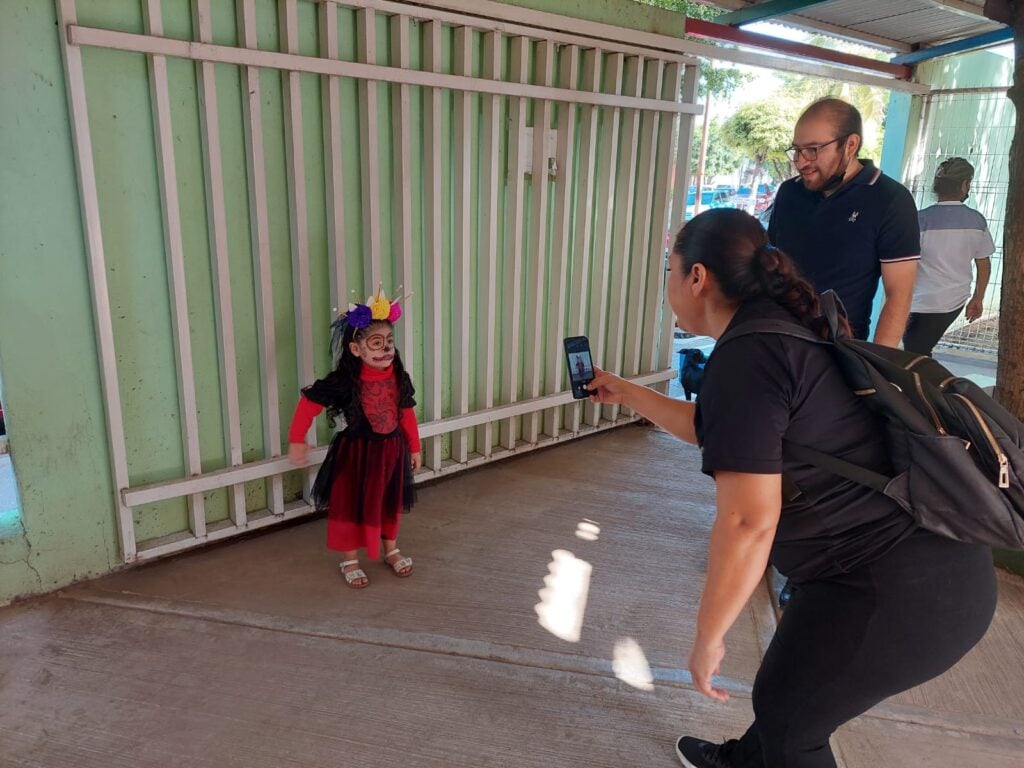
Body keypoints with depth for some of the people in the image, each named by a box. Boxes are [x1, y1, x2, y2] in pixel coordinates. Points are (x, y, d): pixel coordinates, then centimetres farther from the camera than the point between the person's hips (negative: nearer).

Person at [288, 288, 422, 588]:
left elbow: (407, 414, 2)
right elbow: (309, 402, -14)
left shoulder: (398, 377, -9)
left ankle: (391, 550, 40)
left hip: (392, 449, 4)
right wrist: (297, 440, -13)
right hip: (356, 452, -4)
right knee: (351, 506, 8)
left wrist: (414, 448, 9)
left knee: (391, 504, 19)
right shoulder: (343, 381, -22)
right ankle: (350, 560, 28)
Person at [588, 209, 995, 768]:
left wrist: (707, 638, -12)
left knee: (787, 718, 14)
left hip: (897, 591, -9)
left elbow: (748, 523, -25)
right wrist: (625, 394, 33)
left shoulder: (744, 357, -21)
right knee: (785, 690, 28)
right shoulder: (776, 329, 10)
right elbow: (710, 427, 25)